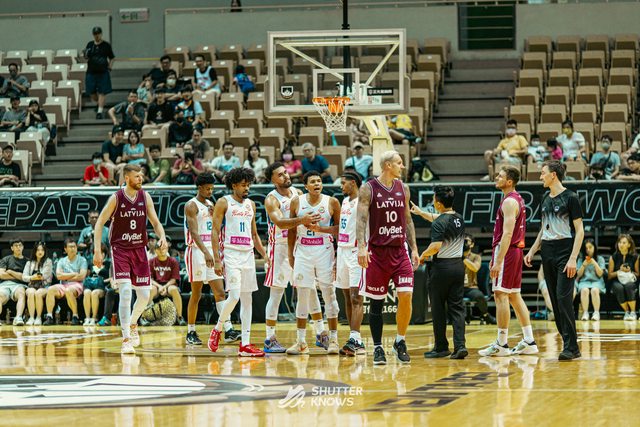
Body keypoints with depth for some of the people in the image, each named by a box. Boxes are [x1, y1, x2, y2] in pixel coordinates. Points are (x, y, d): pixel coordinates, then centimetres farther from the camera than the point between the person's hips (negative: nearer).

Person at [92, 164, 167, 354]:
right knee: (126, 292, -17)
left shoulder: (145, 197, 1)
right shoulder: (116, 198, -9)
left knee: (144, 294, 5)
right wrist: (97, 250, -13)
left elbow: (155, 222, 5)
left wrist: (162, 236, -17)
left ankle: (133, 324, 36)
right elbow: (100, 223, -5)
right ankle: (126, 339, -15)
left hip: (139, 249, 4)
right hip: (120, 249, -4)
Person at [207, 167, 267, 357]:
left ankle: (245, 345, 4)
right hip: (231, 254, -6)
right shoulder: (223, 203, -2)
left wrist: (264, 255, 12)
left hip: (248, 254, 6)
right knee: (234, 295, -17)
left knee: (247, 298, 3)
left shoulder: (251, 204, 16)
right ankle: (217, 330, 6)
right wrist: (217, 260, -14)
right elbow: (215, 232, -6)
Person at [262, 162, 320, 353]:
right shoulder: (272, 199, -11)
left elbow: (309, 216, 19)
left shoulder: (298, 194, 9)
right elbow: (280, 223, -28)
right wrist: (301, 220, -42)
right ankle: (270, 339, -2)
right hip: (280, 247, -6)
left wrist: (310, 221, -4)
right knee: (276, 294, -5)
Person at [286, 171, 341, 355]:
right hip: (303, 252, 1)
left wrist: (320, 228, -13)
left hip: (325, 251, -1)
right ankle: (301, 341, 5)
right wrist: (290, 254, 9)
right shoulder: (297, 202, 3)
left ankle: (333, 339, 4)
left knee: (329, 294, -2)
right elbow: (292, 230, 11)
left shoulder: (332, 202, -1)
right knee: (303, 295, 1)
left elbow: (340, 228, 1)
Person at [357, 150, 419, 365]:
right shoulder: (368, 189, -5)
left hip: (399, 251, 3)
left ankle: (400, 342, 7)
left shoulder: (403, 189, 9)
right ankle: (378, 347, 11)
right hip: (377, 251, -3)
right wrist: (361, 247, -24)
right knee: (377, 302, 2)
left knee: (406, 295, -9)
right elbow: (361, 219, -11)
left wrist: (414, 248, 11)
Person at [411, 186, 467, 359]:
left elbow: (435, 246, -24)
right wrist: (420, 212, 38)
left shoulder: (439, 223, -16)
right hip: (458, 265, 6)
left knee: (438, 309, 6)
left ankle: (441, 347, 11)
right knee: (457, 307, 5)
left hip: (442, 267, -6)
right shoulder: (459, 219, 9)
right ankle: (460, 345, -8)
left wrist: (423, 255, -5)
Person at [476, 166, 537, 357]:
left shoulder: (509, 202, -15)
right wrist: (496, 257, 24)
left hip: (506, 251, -10)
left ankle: (501, 344, -7)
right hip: (516, 250, 10)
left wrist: (498, 261, -24)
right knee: (515, 296, 12)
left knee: (501, 295, -8)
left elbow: (507, 234, -22)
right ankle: (529, 342, 13)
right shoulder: (517, 199, 16)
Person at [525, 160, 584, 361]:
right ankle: (569, 344, 10)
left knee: (563, 298, -14)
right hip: (548, 254, 8)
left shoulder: (570, 198, -7)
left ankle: (571, 347, -12)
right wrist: (532, 251, 16)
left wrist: (573, 258, -18)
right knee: (555, 301, 5)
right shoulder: (546, 199, 15)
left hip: (564, 253, -8)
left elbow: (580, 230, -10)